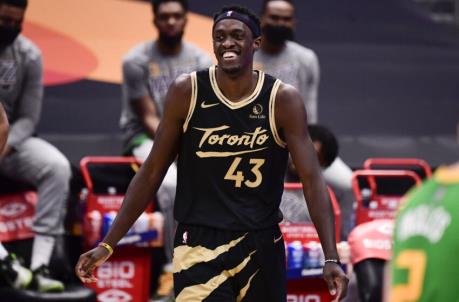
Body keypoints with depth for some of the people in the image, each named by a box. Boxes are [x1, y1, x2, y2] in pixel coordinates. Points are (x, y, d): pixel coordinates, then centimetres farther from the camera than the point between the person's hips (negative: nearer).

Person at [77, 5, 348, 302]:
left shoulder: (283, 99, -6)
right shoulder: (186, 92, -5)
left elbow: (312, 180, -9)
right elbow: (152, 172, 2)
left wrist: (331, 258, -19)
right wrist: (108, 244, 1)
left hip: (261, 245, 1)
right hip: (199, 245, -1)